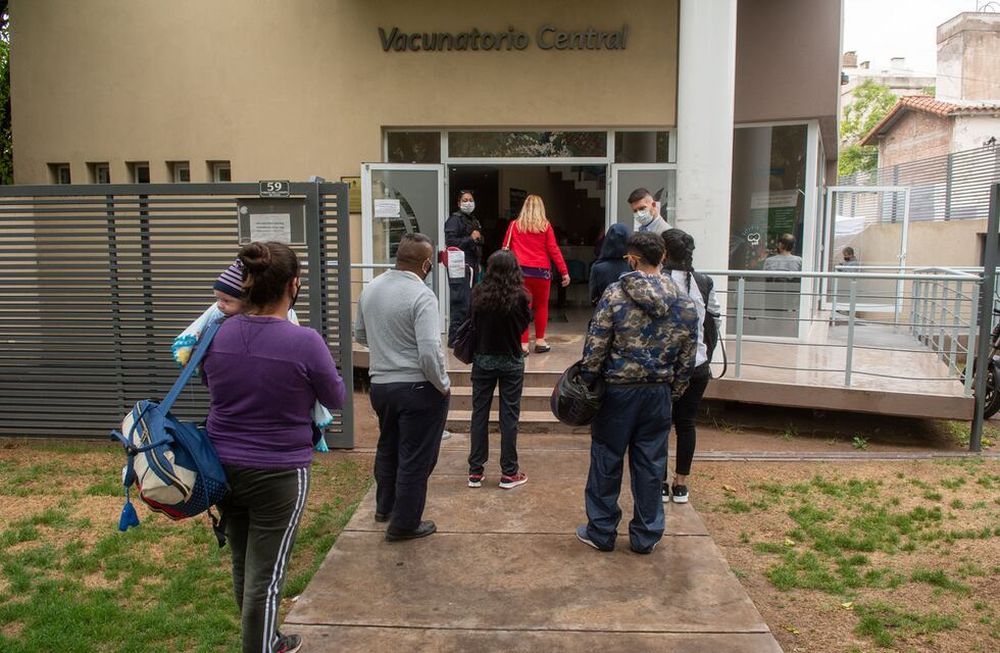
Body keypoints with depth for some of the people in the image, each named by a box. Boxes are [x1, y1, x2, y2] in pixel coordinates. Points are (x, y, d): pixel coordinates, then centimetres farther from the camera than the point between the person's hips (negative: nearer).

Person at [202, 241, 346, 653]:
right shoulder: (304, 342, -20)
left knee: (243, 567, 21)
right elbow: (336, 399, -4)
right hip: (278, 473, -6)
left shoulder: (217, 335, -5)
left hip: (223, 466, 6)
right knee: (265, 576, 5)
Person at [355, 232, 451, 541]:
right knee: (415, 458, 8)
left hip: (379, 384, 7)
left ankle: (385, 507, 44)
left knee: (387, 447, 26)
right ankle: (405, 523, 20)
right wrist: (444, 385, -11)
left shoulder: (370, 289, 2)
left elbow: (360, 335, 16)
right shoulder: (422, 296, -20)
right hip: (418, 388, -7)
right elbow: (430, 353, -26)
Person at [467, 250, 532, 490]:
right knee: (509, 416, 7)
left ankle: (475, 472, 16)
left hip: (482, 359, 2)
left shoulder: (478, 294, -10)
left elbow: (473, 324, 2)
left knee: (479, 414, 10)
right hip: (510, 361, -2)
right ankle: (509, 473, 13)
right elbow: (524, 324, -1)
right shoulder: (518, 297, -15)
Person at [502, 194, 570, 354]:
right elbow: (553, 250, -2)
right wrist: (564, 272, 1)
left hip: (520, 270, 1)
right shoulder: (545, 225, 1)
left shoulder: (514, 225, 6)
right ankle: (540, 342, 19)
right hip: (541, 271, -1)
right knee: (541, 306, 15)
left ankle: (523, 344, 0)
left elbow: (505, 248, 9)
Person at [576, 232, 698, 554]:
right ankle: (646, 535, 22)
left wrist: (586, 383, -1)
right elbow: (687, 356, 5)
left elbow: (595, 347, -12)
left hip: (617, 391, -3)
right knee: (650, 465, 12)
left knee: (606, 461, 10)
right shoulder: (684, 301, -1)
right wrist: (674, 391, 15)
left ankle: (601, 531, 21)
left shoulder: (615, 294, -12)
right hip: (658, 392, 3)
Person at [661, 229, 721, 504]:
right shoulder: (705, 283, 1)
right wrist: (707, 355, 16)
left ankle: (660, 484, 16)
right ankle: (681, 485, 19)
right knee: (686, 423, 12)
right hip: (697, 365, 3)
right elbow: (715, 322, 6)